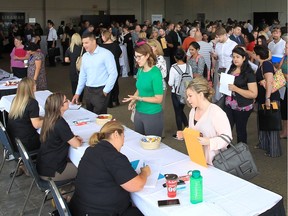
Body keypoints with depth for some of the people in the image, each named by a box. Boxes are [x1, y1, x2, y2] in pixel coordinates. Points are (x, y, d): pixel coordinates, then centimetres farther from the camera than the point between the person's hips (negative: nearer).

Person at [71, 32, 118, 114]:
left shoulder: (106, 54, -10)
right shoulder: (85, 56, 10)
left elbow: (113, 73, -12)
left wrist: (106, 91, -12)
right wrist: (77, 93, 15)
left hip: (100, 91, -6)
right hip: (88, 91, 7)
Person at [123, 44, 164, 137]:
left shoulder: (155, 73, -17)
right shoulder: (140, 71, 3)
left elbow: (158, 99, -17)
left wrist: (138, 98, -20)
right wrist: (133, 101, -2)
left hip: (153, 115, -7)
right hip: (139, 112, 7)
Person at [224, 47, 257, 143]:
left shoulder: (249, 73, -12)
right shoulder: (231, 69, 8)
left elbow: (254, 94, -18)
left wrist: (236, 89, -25)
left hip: (242, 107, -5)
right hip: (229, 105, 5)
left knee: (240, 130, 10)